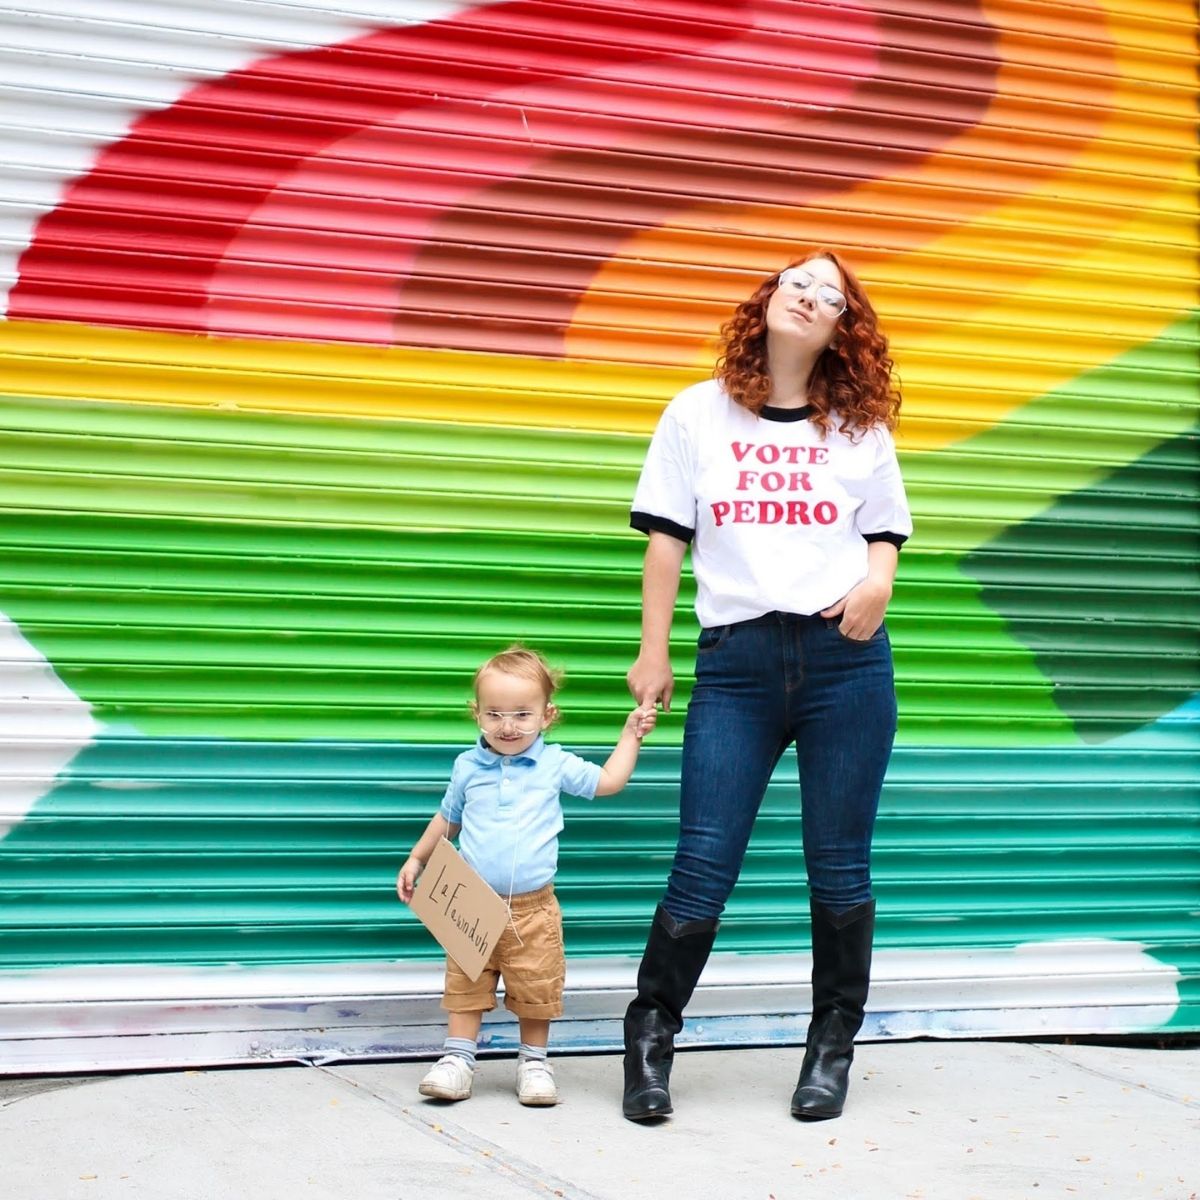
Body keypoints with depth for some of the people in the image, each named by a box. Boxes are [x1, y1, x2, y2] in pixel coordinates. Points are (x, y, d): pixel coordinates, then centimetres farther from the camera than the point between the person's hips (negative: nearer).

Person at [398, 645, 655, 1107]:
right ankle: (457, 1058, 12)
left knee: (536, 991, 5)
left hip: (532, 908, -1)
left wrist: (631, 735, 8)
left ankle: (534, 1062, 20)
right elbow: (447, 819, 20)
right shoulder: (468, 767, 5)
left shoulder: (555, 765, 1)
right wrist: (416, 861, 20)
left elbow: (608, 781, 11)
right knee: (466, 986, 3)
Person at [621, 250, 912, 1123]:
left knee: (840, 864, 6)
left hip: (845, 657, 1)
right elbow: (667, 539, 7)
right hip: (736, 658, -1)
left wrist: (879, 579, -8)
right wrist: (653, 653, 4)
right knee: (704, 864, -4)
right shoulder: (699, 413, 8)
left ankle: (834, 1042, 21)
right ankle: (652, 1036, 12)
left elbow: (886, 534, 15)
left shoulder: (861, 427, 11)